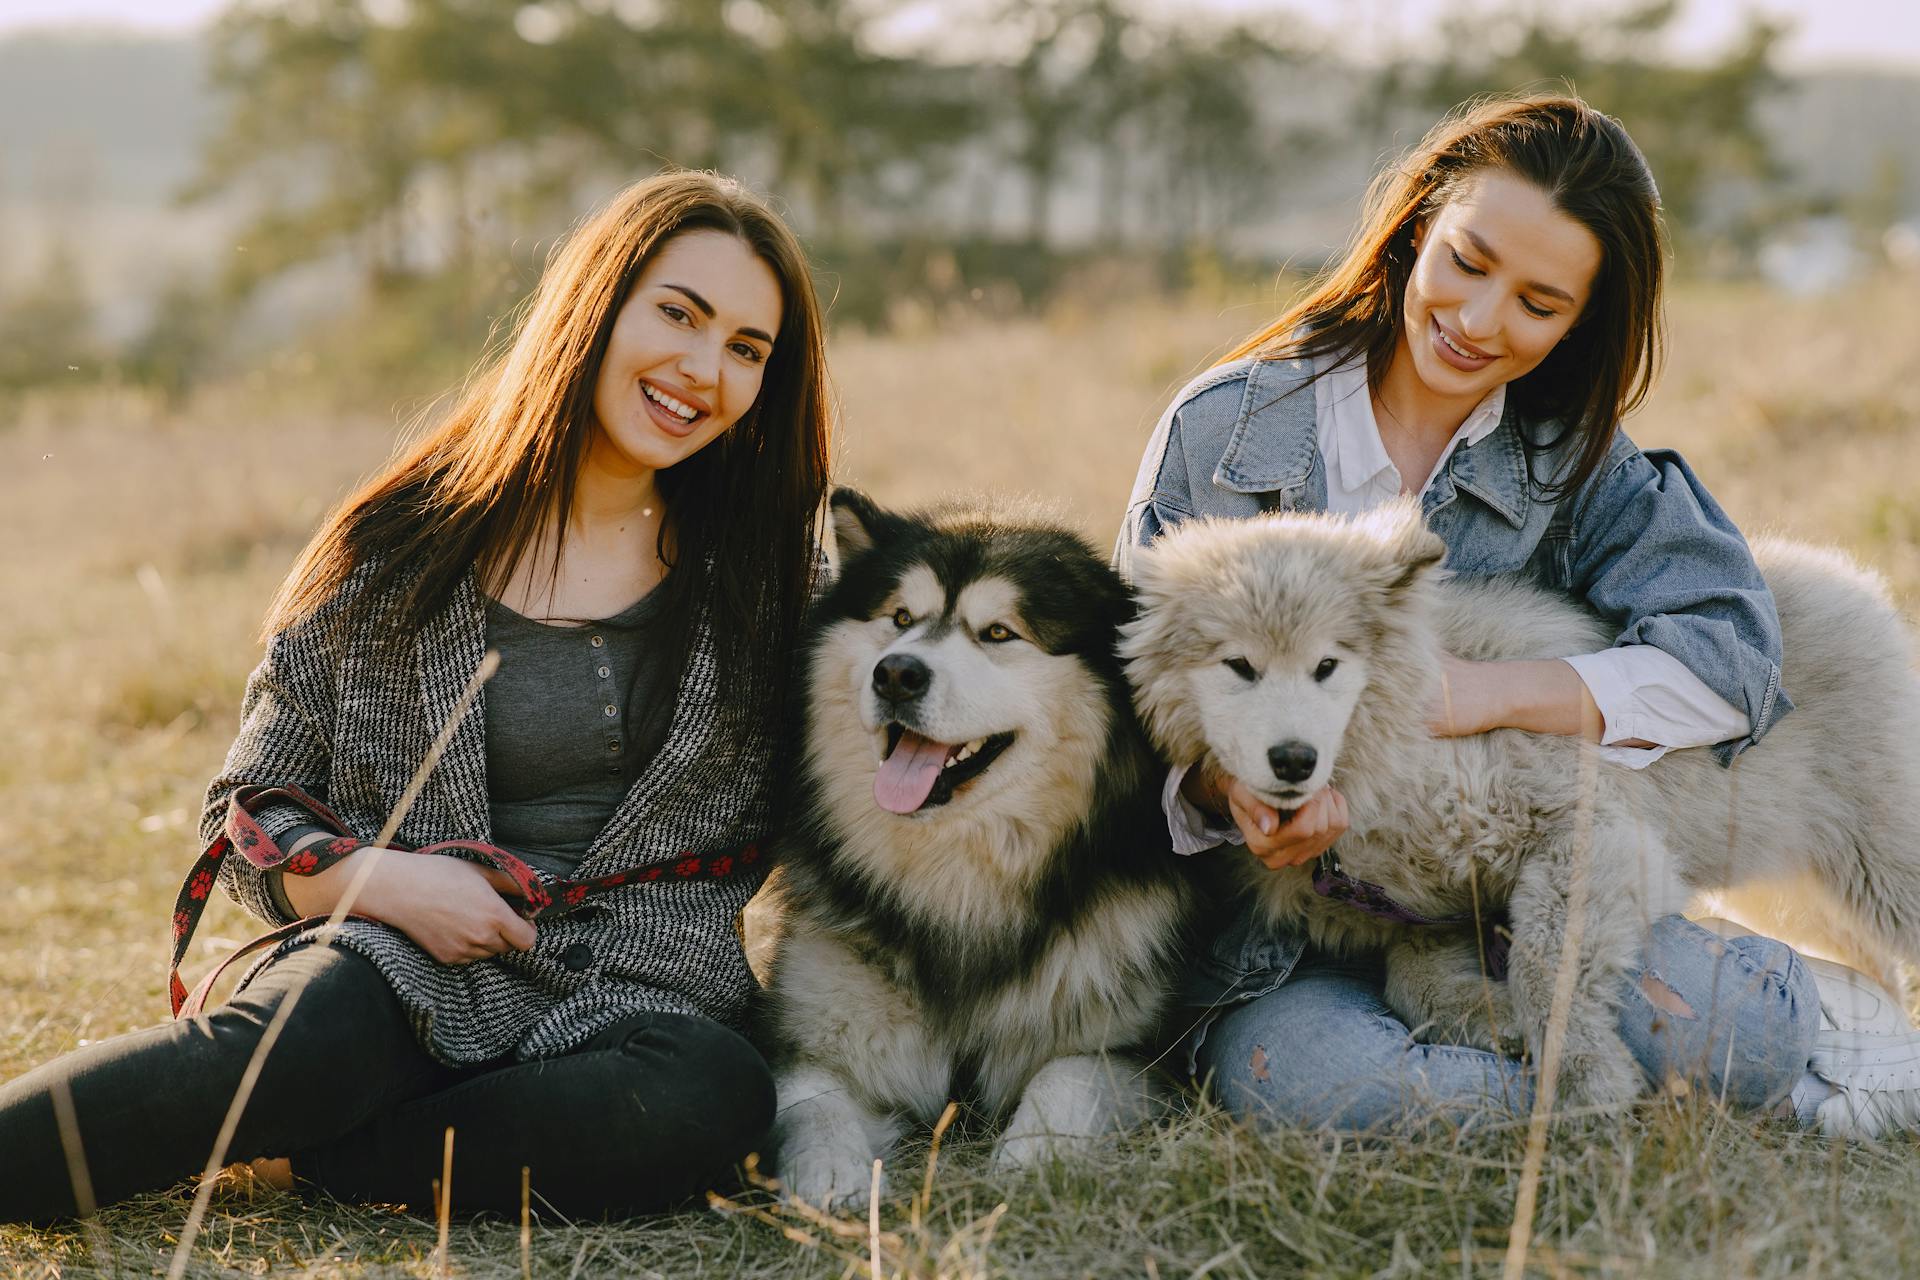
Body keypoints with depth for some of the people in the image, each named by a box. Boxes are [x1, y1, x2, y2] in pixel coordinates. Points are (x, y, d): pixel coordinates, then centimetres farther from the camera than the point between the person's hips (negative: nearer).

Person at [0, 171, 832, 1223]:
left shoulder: (767, 574, 11)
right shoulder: (394, 555, 5)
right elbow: (243, 818, 8)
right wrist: (382, 880, -11)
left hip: (638, 1003, 2)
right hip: (400, 970, -2)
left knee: (711, 1100, -35)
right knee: (305, 1040, -38)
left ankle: (285, 1159, -25)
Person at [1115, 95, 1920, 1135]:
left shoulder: (1573, 463, 4)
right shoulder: (1221, 431, -3)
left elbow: (1732, 662, -11)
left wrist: (1484, 693, -24)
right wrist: (1230, 779, -29)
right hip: (1277, 931, -1)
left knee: (1725, 1030, -30)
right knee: (1292, 1072, -36)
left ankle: (1808, 1003, 5)